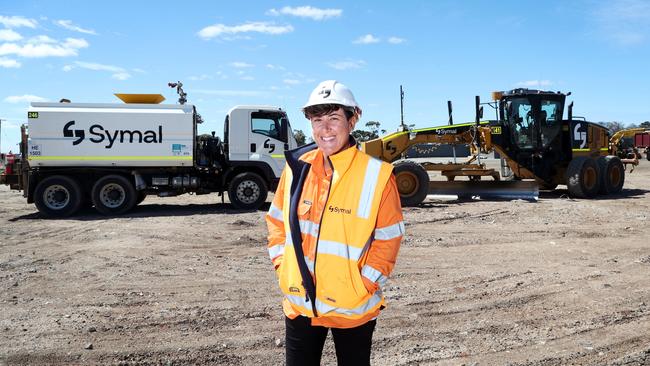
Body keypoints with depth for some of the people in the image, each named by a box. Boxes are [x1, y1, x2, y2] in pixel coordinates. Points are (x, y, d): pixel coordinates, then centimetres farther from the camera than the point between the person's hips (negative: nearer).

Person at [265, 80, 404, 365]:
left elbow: (388, 237, -7)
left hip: (352, 307, -3)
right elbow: (277, 220, 9)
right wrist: (281, 265, 1)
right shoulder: (298, 166, -2)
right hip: (299, 302, 3)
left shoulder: (376, 174, -13)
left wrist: (365, 283, -12)